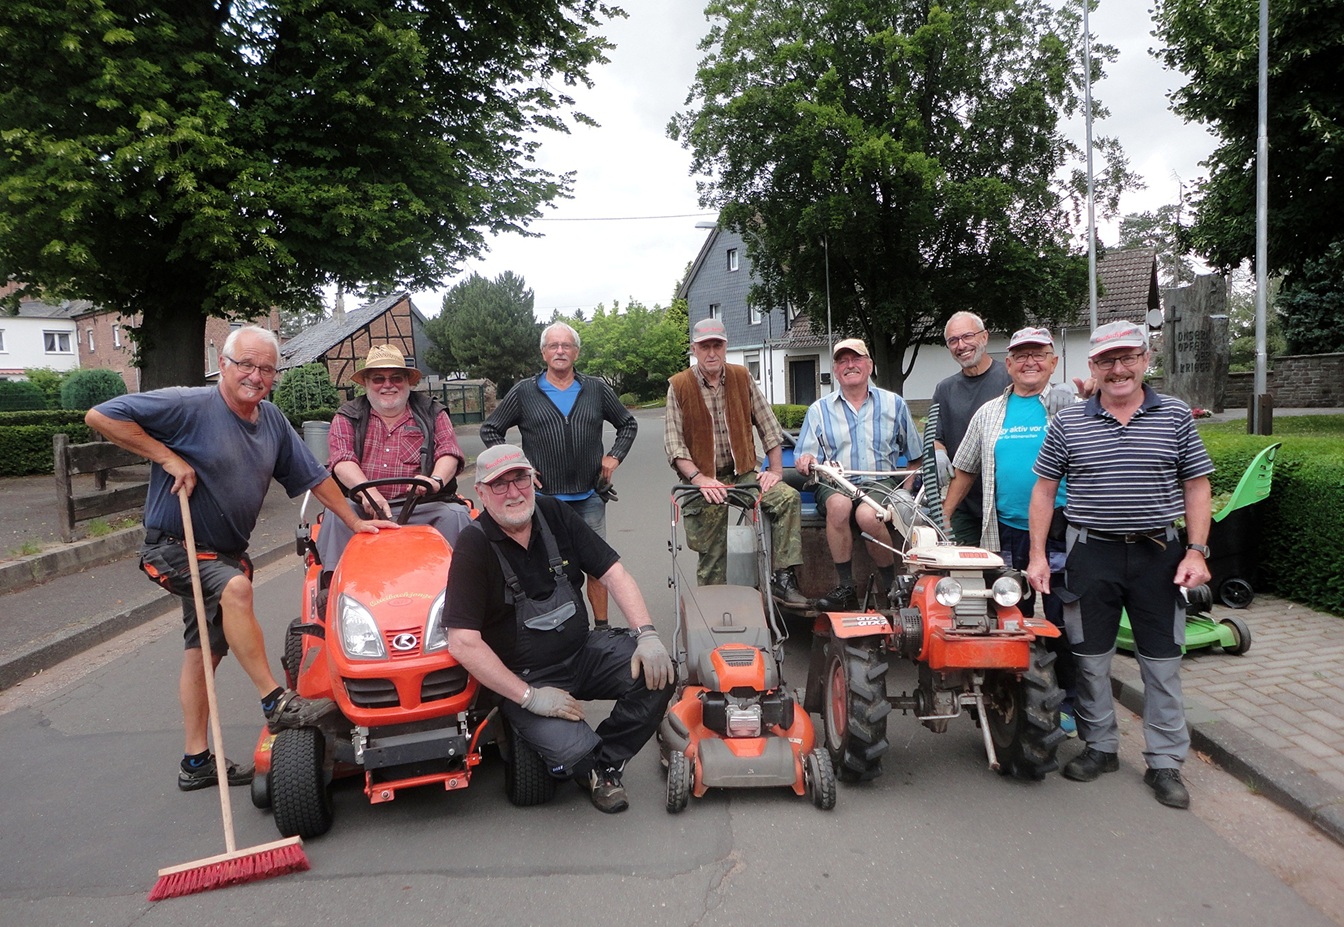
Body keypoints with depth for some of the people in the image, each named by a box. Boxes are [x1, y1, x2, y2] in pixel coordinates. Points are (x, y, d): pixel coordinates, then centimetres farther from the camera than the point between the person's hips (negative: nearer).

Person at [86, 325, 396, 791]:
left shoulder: (272, 420, 2)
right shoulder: (189, 406, -17)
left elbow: (311, 475, 8)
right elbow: (101, 416, -19)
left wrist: (355, 521, 7)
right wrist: (168, 458, -22)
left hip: (226, 553, 7)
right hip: (174, 547, -7)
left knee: (204, 650, 12)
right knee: (236, 587, -33)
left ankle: (197, 761, 23)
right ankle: (276, 703, -24)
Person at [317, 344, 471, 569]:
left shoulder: (432, 413, 15)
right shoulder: (347, 417, 13)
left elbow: (449, 453, 2)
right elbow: (342, 461, -4)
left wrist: (436, 480, -23)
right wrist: (368, 492, -25)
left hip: (422, 507, 0)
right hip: (363, 507, 1)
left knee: (456, 515, -27)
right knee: (337, 515, -28)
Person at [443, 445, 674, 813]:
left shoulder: (554, 514, 0)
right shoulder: (474, 547, -14)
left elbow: (613, 573, 0)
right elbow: (463, 642, -19)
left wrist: (647, 634, -15)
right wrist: (529, 697, -20)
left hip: (584, 651, 5)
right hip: (524, 678, -5)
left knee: (657, 673, -18)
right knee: (572, 749, -28)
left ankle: (606, 763, 5)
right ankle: (591, 769, 12)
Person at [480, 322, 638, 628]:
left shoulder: (597, 390, 7)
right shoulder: (523, 392, 2)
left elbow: (628, 424, 18)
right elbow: (490, 430, 9)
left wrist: (614, 456, 4)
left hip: (589, 497, 1)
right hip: (543, 498, -1)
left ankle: (601, 625, 18)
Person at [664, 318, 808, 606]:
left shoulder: (742, 378, 8)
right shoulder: (678, 387, 0)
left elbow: (768, 426, 10)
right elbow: (673, 443, -7)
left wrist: (775, 469, 0)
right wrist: (699, 479, -19)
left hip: (743, 473, 2)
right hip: (704, 478, -2)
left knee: (788, 497, -24)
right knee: (712, 564, -7)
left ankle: (782, 578, -18)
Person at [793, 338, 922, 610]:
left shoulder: (894, 404, 13)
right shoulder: (819, 410, 12)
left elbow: (915, 457, 17)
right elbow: (805, 461, 6)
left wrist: (906, 494, 2)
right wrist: (806, 463, -19)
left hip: (882, 482, -1)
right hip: (835, 484, 1)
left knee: (867, 514, -34)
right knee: (839, 504, -35)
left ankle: (893, 584, -11)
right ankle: (845, 588, -24)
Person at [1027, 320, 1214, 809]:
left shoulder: (1176, 416, 3)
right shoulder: (1067, 422, 1)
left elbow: (1197, 485, 5)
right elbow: (1044, 489, 4)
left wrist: (1196, 550, -4)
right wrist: (1038, 555, -1)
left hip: (1159, 554, 0)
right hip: (1091, 554, 0)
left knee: (1162, 661, 6)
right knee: (1090, 657, 8)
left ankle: (1165, 762, 19)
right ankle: (1100, 747, 26)